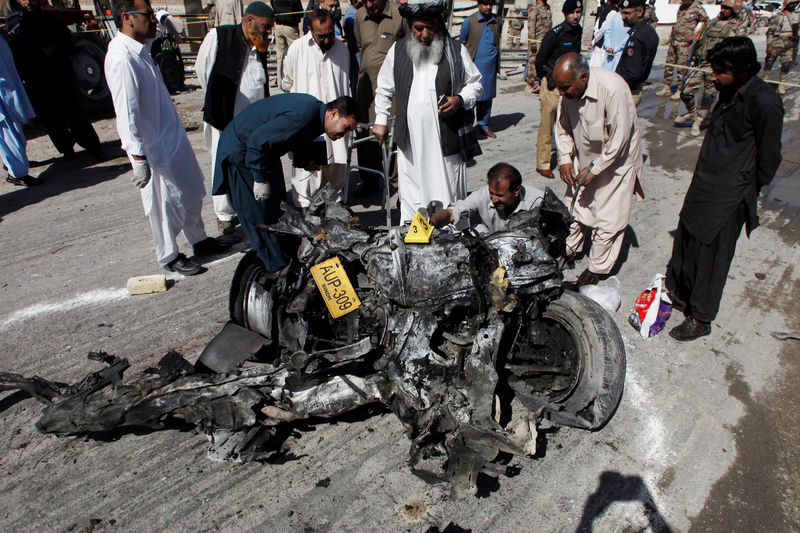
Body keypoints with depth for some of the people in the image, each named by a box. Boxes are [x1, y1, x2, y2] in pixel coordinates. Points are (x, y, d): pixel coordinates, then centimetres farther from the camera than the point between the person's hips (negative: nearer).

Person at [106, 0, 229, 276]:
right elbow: (126, 112, -24)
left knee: (191, 193, 19)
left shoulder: (140, 50, 7)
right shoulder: (122, 58, -22)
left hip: (173, 137, 9)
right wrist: (138, 157, -24)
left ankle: (199, 240, 37)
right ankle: (169, 257, 22)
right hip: (154, 148, -9)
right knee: (165, 204, 5)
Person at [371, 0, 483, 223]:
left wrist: (460, 100, -8)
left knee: (447, 193, 1)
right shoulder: (398, 50, 9)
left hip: (447, 139, -1)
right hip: (410, 139, 2)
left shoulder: (456, 51, 3)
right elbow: (384, 89, 20)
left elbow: (475, 84, 11)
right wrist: (380, 120, 17)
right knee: (410, 195, 6)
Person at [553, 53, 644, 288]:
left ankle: (597, 268, 14)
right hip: (584, 159, 6)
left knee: (607, 219, -1)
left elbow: (619, 138, -26)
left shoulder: (613, 88, -30)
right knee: (576, 207, 12)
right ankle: (570, 250, 32)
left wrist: (595, 169, -21)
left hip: (615, 160, -6)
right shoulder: (569, 91, -11)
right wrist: (564, 159, -4)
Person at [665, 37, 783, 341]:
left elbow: (768, 158, -12)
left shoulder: (764, 102, -19)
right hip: (703, 185, 8)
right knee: (685, 241, 16)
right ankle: (679, 293, 36)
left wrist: (746, 193, -3)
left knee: (711, 256, 2)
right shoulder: (729, 92, 6)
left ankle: (701, 318, 18)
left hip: (727, 197, -8)